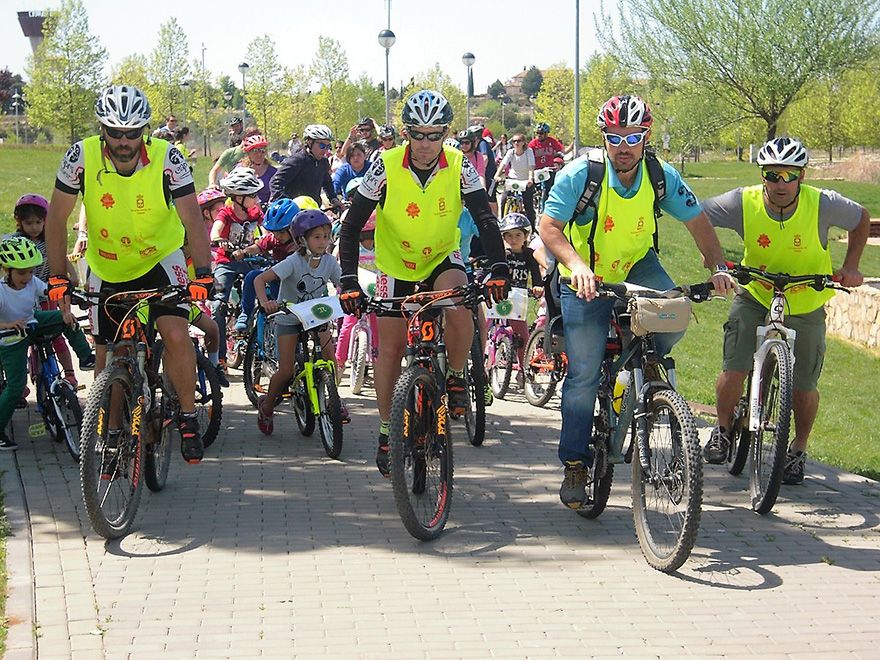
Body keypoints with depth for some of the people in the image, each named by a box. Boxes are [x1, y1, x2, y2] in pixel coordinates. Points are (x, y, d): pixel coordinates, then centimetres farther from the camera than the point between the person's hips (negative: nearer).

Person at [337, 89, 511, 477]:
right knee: (391, 346, 0)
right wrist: (349, 280, -28)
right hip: (396, 265, 0)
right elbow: (352, 225, -18)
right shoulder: (386, 167, -20)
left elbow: (485, 219, -20)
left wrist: (499, 268, -36)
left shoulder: (459, 167, -18)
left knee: (459, 307, -31)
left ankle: (455, 377, -5)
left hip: (442, 258, 0)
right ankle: (387, 431, 16)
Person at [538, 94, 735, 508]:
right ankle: (574, 464, 5)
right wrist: (576, 266, -43)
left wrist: (717, 267, -20)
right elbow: (549, 226, -26)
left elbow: (697, 222, -5)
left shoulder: (663, 177, -12)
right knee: (583, 374, -8)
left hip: (637, 268, 2)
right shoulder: (581, 175, -20)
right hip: (587, 283, -2)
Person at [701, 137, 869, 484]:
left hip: (805, 305, 0)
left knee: (803, 387, 3)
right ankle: (723, 429, 16)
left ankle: (799, 449, 29)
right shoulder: (743, 202, -22)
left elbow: (862, 219, -3)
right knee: (733, 371, -13)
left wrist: (850, 267, -10)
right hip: (754, 297, 0)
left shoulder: (823, 204, -22)